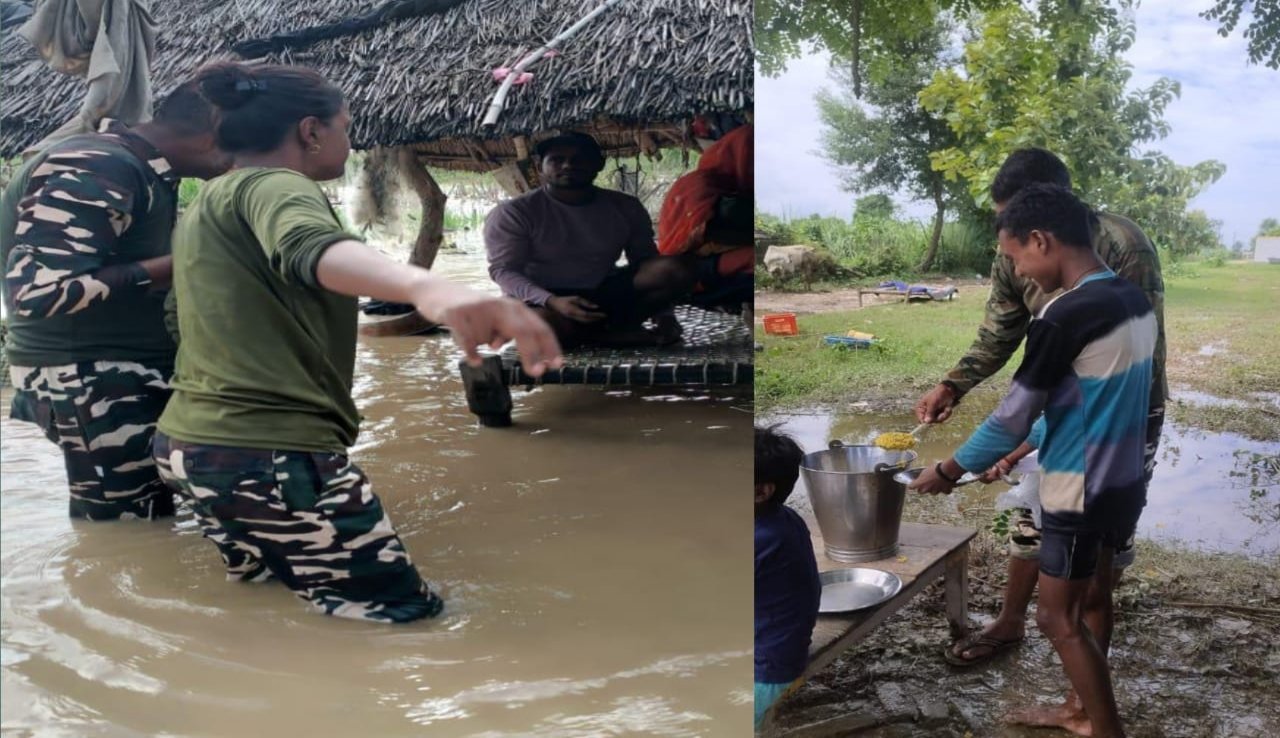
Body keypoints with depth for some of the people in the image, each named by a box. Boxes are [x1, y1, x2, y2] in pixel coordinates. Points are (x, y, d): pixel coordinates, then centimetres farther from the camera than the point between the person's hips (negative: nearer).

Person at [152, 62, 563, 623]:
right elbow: (312, 248, -38)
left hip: (187, 442, 11)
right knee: (405, 614, -7)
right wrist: (427, 288, -59)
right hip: (269, 451, -11)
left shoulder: (206, 202, 17)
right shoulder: (272, 185, -13)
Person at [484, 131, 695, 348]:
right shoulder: (512, 213, -9)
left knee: (674, 270, -19)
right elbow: (503, 270, -15)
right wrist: (552, 301, -33)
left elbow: (645, 260, 6)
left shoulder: (625, 208, 2)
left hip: (604, 295, 4)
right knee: (547, 324, -42)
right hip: (543, 301, -4)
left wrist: (663, 314, -9)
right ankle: (614, 335, -16)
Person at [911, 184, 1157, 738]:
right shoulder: (1134, 300, 3)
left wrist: (947, 471, -5)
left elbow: (1012, 417, -19)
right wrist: (1024, 451, 18)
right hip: (1123, 481, 9)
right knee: (1092, 600, 22)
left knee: (1059, 619, 6)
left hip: (1081, 494, -9)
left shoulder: (1064, 316, -25)